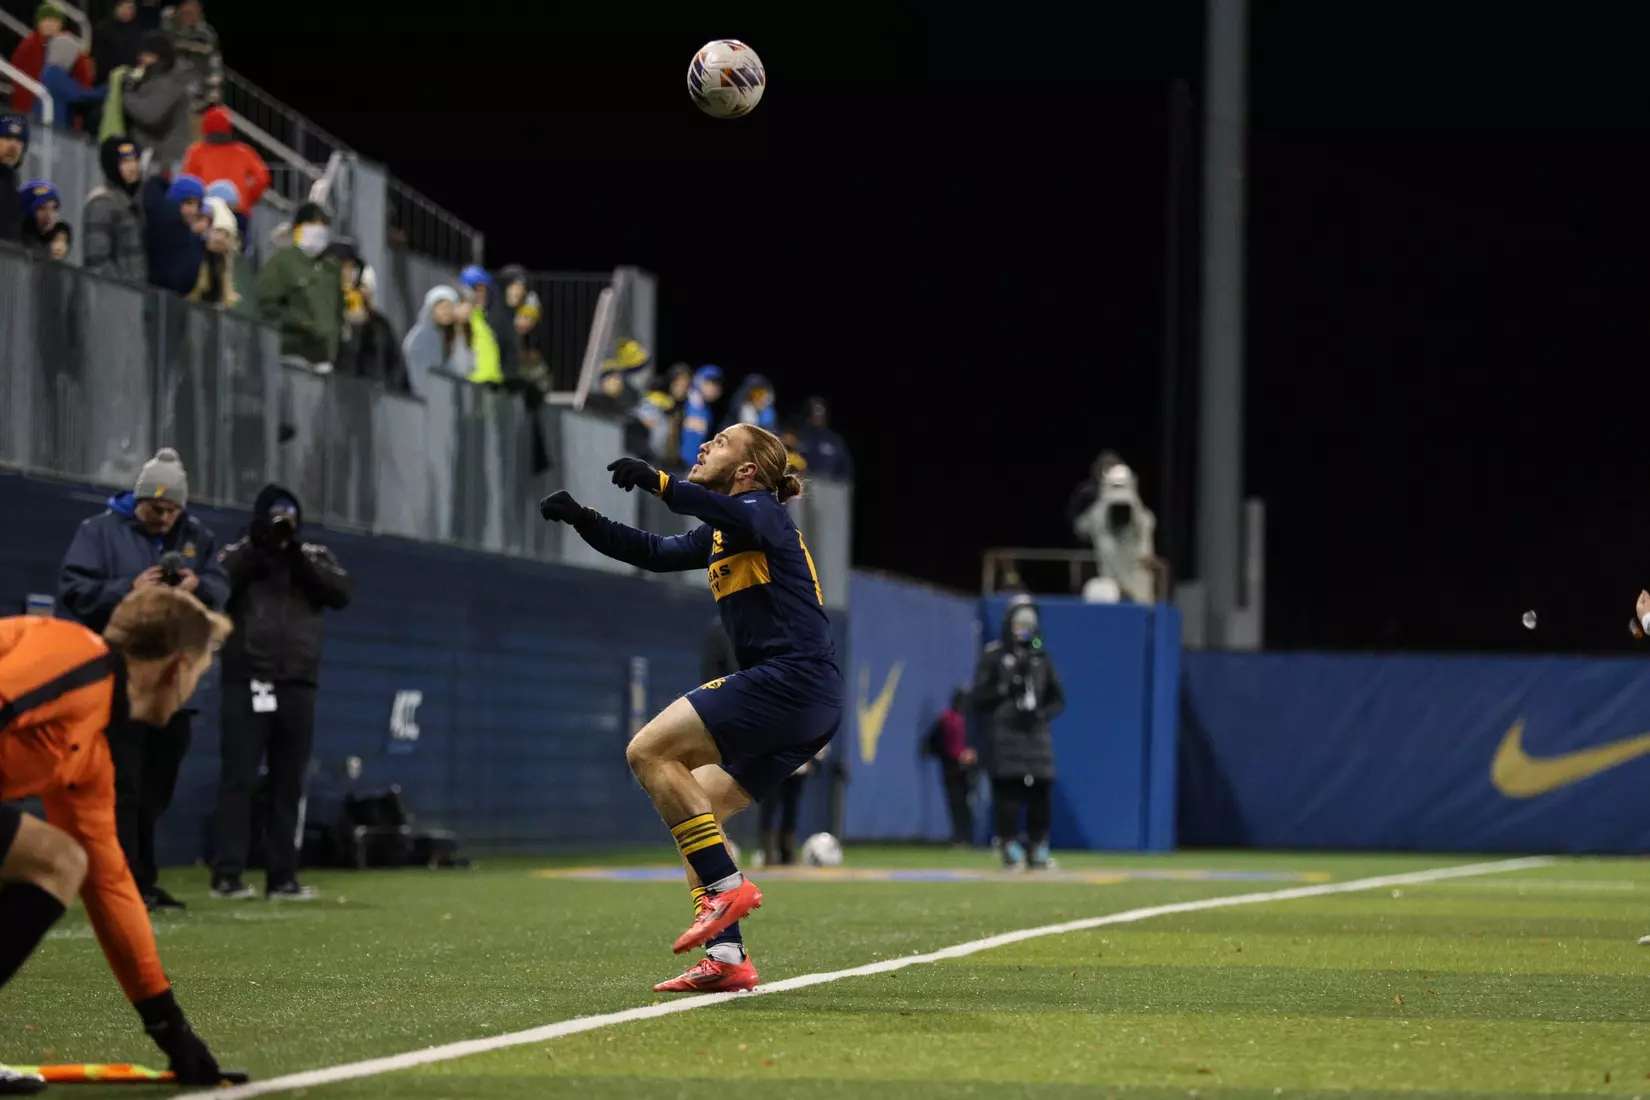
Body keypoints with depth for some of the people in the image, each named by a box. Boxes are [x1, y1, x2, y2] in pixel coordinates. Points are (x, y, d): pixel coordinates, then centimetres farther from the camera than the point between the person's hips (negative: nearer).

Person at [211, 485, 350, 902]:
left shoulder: (315, 556, 13)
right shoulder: (237, 554, 7)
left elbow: (341, 594, -3)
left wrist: (297, 556, -10)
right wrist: (255, 546, -13)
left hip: (296, 684, 3)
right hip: (247, 682, -3)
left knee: (288, 783, 5)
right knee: (238, 777, -7)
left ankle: (283, 877, 9)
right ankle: (227, 874, -9)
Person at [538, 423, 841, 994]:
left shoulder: (762, 509, -5)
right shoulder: (719, 535, 24)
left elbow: (741, 520, -29)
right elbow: (657, 553, 31)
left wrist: (659, 482, -34)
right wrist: (582, 519, 20)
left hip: (792, 679, -10)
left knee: (649, 751, -14)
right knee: (694, 808, 9)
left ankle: (727, 886, -17)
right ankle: (726, 957, 1)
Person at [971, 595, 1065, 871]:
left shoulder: (1041, 657, 15)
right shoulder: (993, 656, 4)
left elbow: (1058, 700, 15)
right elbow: (980, 697, -1)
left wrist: (1041, 714, -4)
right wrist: (1008, 690, -13)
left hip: (1037, 733, 3)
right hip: (1005, 734, -3)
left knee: (1041, 794, -1)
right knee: (1007, 795, -7)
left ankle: (1038, 848, 7)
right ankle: (1010, 849, -1)